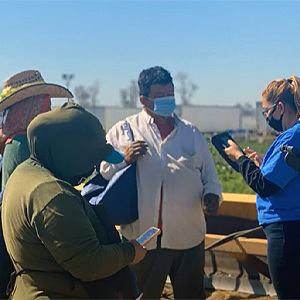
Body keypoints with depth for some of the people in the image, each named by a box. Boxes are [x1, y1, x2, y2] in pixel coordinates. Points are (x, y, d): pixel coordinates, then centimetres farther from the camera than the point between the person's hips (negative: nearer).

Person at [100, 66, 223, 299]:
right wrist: (123, 160, -17)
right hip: (142, 239, -2)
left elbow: (210, 178, 15)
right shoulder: (122, 131, 3)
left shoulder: (191, 133, 12)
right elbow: (101, 176, -1)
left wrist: (211, 196, -5)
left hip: (188, 237, 2)